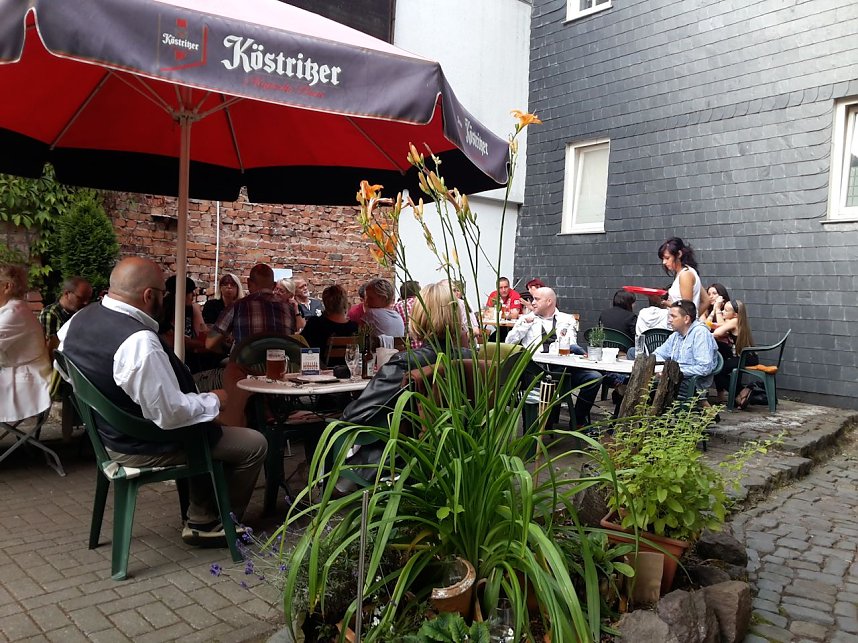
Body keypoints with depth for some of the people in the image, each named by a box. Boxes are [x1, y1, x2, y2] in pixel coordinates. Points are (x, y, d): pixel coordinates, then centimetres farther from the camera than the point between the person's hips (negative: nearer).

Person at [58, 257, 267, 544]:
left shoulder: (80, 319, -4)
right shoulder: (139, 342, -32)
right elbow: (171, 413, -31)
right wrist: (214, 401, -11)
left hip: (111, 433, 10)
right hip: (144, 447, -10)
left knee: (210, 424, 29)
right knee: (254, 444, 1)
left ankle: (200, 519, 30)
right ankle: (214, 522, 24)